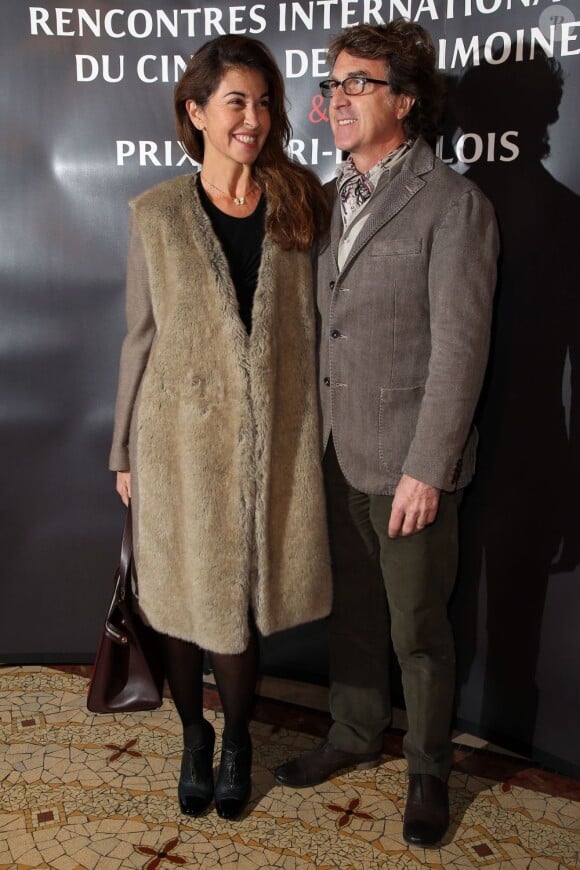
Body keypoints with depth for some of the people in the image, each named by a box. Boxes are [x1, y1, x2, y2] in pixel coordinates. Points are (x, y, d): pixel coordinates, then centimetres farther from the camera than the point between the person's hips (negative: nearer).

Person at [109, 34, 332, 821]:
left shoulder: (298, 203, 2)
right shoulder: (156, 214, -1)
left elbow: (313, 325, 7)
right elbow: (142, 337, 3)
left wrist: (319, 433, 3)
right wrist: (125, 452, 5)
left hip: (271, 438, 1)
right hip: (180, 437, 0)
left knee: (240, 601, 9)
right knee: (180, 597, 12)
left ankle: (237, 740, 37)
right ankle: (194, 735, 39)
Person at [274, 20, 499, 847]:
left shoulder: (452, 203, -11)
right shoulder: (329, 197, 10)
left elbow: (460, 348, -15)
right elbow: (321, 324, 10)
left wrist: (426, 469, -17)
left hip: (409, 463, -6)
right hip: (338, 453, 6)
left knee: (418, 629, 10)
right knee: (353, 610, 21)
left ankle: (428, 770, 33)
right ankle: (357, 733, 43)